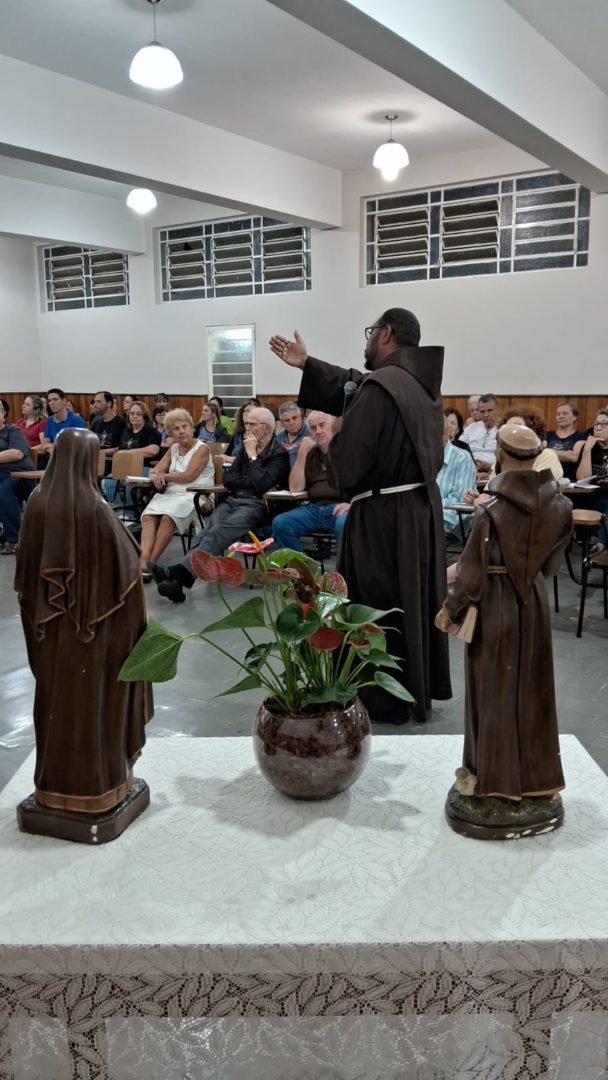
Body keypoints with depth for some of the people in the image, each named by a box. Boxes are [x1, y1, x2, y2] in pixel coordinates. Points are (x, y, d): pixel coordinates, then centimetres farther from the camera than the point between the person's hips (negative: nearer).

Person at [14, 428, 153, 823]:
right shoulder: (95, 508, -20)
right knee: (93, 697, 8)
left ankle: (55, 780, 29)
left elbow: (25, 567, 4)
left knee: (56, 694, 16)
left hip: (50, 620, 5)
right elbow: (124, 567, -16)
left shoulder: (38, 503, -4)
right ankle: (95, 781, 20)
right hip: (96, 620, -5)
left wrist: (37, 610, 15)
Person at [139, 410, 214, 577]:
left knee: (167, 517, -33)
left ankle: (150, 563, -30)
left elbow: (189, 476, -10)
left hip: (194, 496, -6)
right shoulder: (173, 449, 22)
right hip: (170, 494, 6)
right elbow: (154, 471, 17)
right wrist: (155, 477, -9)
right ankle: (143, 559, -39)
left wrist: (163, 476, 2)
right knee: (148, 516, -25)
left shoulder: (202, 449, 1)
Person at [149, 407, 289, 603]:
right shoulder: (246, 448, 23)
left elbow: (262, 484, -14)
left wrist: (253, 456, -5)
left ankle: (179, 572, -48)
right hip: (232, 500, 6)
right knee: (211, 530, -27)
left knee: (219, 531, -32)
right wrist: (251, 481, -2)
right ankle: (180, 578, -46)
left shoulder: (279, 454, 1)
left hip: (255, 505, -5)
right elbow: (228, 479, 14)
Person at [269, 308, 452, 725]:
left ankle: (386, 699, 16)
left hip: (383, 515, -9)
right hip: (422, 507, 9)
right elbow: (353, 387, 17)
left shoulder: (380, 386, -21)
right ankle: (420, 688, 30)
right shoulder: (422, 379, 8)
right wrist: (307, 364, 19)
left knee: (378, 608, 4)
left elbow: (347, 456, -21)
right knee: (414, 601, 18)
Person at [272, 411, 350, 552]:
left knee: (344, 524, -37)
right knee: (279, 523, -16)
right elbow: (295, 489, 8)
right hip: (313, 508, 5)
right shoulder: (309, 453, 19)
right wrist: (302, 453, 1)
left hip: (339, 507, -5)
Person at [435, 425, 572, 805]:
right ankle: (536, 773, 28)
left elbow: (473, 572, -16)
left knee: (495, 690, 9)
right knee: (532, 686, 17)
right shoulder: (559, 506, -7)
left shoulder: (491, 511, -21)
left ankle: (496, 775, 21)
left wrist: (451, 609, -1)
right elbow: (551, 563, 5)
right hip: (534, 602, 4)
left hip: (495, 606, -4)